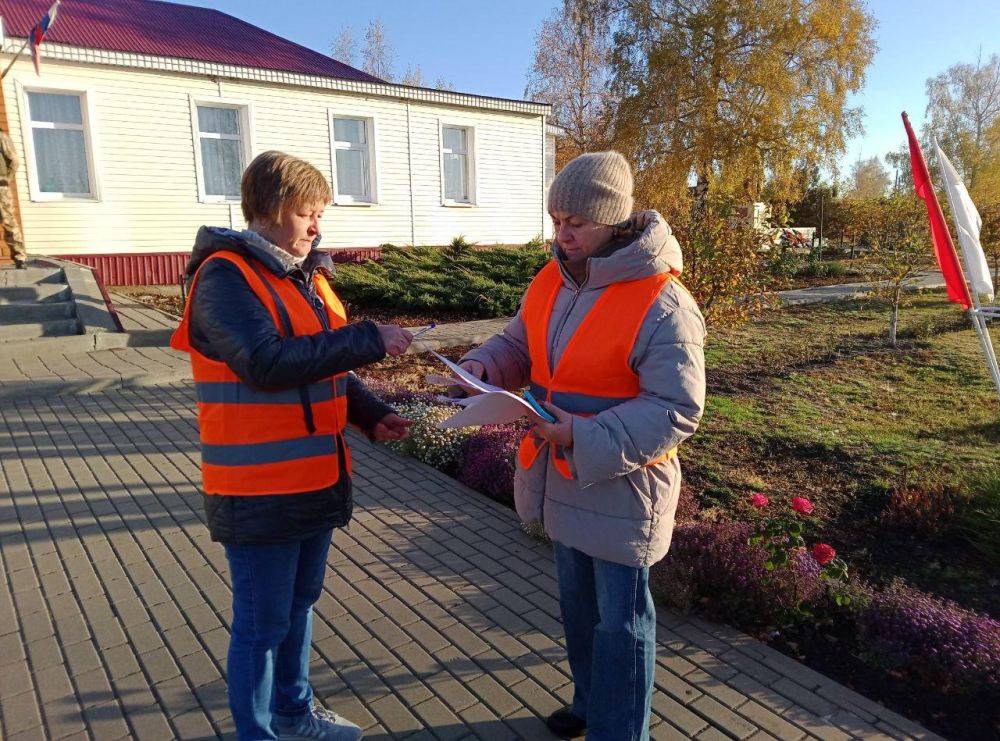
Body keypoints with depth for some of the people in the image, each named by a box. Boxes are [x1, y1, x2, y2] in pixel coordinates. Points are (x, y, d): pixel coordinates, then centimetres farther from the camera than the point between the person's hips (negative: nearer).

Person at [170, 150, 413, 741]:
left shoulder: (307, 274, 10)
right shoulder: (225, 276, -14)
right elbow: (267, 362, -29)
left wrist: (373, 415, -1)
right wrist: (370, 340, -26)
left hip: (317, 481, 8)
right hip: (261, 493, -8)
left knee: (300, 605, 23)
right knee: (263, 624, 8)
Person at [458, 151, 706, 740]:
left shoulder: (662, 304, -22)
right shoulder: (554, 280, 1)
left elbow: (676, 409, -23)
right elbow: (519, 344, 12)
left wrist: (586, 437, -31)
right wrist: (485, 365, -10)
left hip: (620, 486, -7)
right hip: (564, 480, 8)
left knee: (620, 619, 11)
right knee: (579, 602, 26)